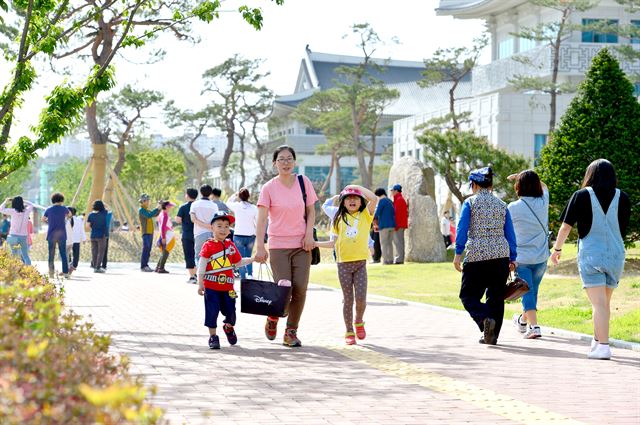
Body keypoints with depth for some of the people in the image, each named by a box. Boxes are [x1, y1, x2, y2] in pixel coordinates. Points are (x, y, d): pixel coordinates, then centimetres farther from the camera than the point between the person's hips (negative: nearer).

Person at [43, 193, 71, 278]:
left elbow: (43, 219, 17)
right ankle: (65, 272, -1)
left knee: (51, 254, 6)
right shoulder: (64, 209, -1)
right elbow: (69, 213, 22)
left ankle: (51, 272, 0)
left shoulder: (49, 210, 0)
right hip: (61, 235, 0)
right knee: (63, 254, 4)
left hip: (51, 235, 0)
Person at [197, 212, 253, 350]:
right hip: (211, 286, -4)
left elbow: (238, 262, 19)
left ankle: (229, 328, 38)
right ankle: (213, 336, 11)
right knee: (212, 311, -2)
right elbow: (202, 264, -9)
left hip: (227, 286, 4)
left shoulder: (230, 245, 9)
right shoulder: (208, 245, -7)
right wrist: (200, 283, -14)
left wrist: (252, 259, 11)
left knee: (230, 310, 8)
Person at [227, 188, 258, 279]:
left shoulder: (237, 206, -6)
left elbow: (228, 202, 17)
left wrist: (235, 195, 28)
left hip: (239, 235, -2)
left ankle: (243, 278, -1)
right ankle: (250, 274, -2)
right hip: (251, 236, 2)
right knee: (248, 257, 15)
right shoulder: (254, 208, -3)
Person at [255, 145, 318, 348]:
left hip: (302, 245, 2)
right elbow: (261, 219, -10)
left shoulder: (304, 182, 3)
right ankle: (273, 318, 26)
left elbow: (311, 211, 10)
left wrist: (309, 235, -3)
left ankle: (291, 332, 9)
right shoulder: (269, 188, -5)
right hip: (278, 245, -2)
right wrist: (260, 247, -17)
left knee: (300, 289, -4)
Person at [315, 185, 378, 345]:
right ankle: (349, 332, 16)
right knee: (348, 299, 5)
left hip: (360, 262, -1)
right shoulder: (339, 219, 10)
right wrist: (315, 243, 6)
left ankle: (359, 322, 21)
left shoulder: (365, 215, 3)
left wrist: (358, 187, -5)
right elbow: (335, 242, 13)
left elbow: (374, 198, -14)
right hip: (343, 263, 1)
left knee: (361, 298, -8)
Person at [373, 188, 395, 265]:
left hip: (384, 225, -7)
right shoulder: (390, 201, 16)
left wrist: (375, 218, 10)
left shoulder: (382, 201, -7)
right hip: (392, 225, 7)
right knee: (390, 243, 11)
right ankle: (391, 259, 9)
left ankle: (386, 260, -7)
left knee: (384, 243, -3)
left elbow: (377, 213, -10)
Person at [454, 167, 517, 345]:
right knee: (496, 296, 12)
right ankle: (492, 335, 11)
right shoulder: (502, 205, 13)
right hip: (501, 255, 4)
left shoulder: (470, 202, 2)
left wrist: (458, 253, -8)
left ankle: (485, 319, -21)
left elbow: (462, 228, -8)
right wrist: (512, 259, 15)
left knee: (468, 295, 5)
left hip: (476, 255, -4)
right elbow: (510, 234, 12)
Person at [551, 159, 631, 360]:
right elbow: (624, 228, 9)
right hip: (616, 255, 3)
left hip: (590, 255, -3)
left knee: (598, 303, -7)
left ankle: (603, 346, -14)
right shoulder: (622, 198, 3)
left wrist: (557, 249, 12)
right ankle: (597, 341, 28)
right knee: (605, 303, 16)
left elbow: (566, 226, -1)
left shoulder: (582, 196, -4)